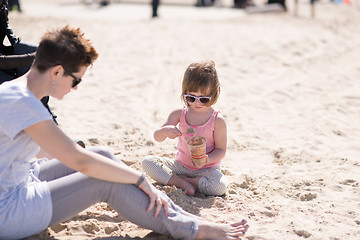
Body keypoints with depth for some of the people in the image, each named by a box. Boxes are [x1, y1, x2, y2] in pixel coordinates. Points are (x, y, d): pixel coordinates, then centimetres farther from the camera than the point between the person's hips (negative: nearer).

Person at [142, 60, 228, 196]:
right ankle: (181, 183, -22)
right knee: (147, 162, -14)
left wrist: (207, 160, -27)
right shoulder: (179, 114, -3)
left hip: (206, 169, -3)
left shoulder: (217, 120, -11)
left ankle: (182, 179, -13)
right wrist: (165, 130, -30)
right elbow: (157, 137, -6)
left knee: (219, 187, -34)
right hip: (180, 165, 3)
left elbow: (221, 149, -6)